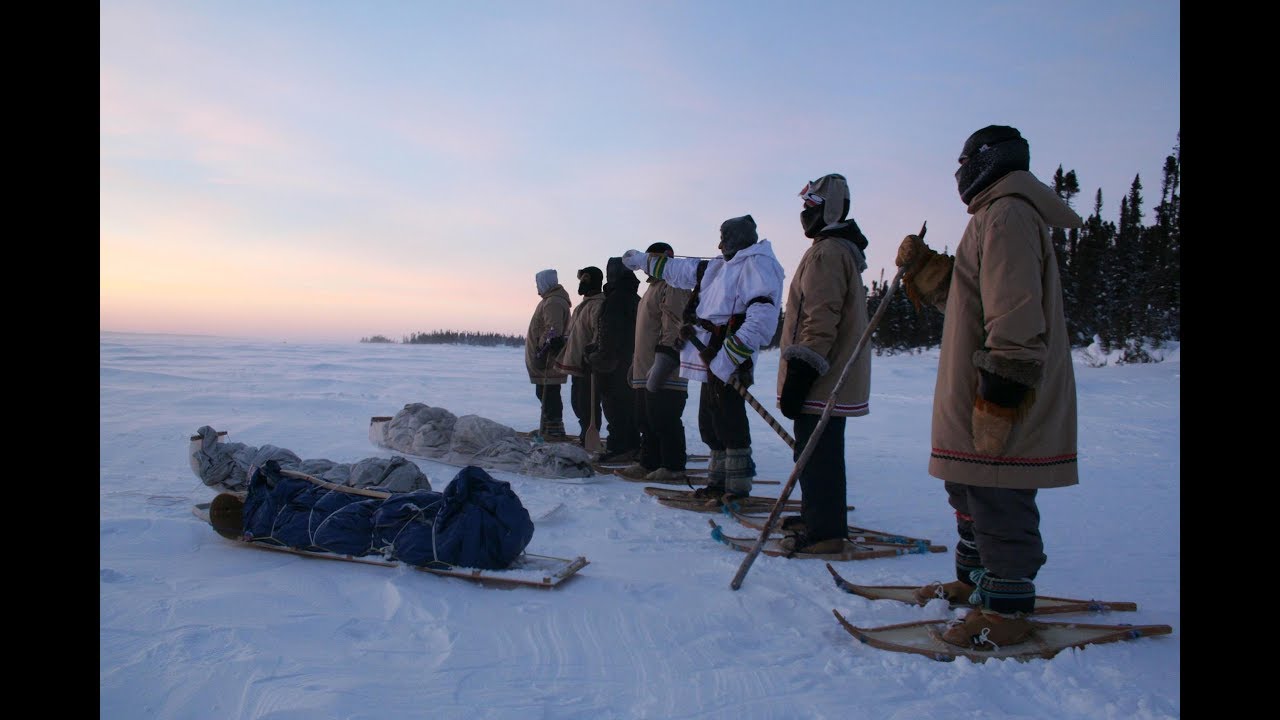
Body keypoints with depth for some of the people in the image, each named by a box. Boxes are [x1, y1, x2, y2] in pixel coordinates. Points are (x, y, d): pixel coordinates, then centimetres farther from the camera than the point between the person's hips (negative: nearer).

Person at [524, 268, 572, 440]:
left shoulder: (553, 302, -15)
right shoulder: (550, 300, 20)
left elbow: (553, 331, -26)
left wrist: (544, 350, -29)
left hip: (548, 361, -11)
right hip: (545, 360, 11)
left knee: (548, 394, -9)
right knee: (544, 394, 16)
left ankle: (554, 430, -7)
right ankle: (547, 428, 24)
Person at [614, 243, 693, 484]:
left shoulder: (672, 287, -11)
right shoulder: (655, 287, 23)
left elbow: (674, 329, -21)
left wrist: (662, 361, -26)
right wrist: (636, 363, 27)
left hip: (664, 374, -10)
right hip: (646, 372, 10)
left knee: (664, 421, -6)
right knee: (647, 421, 13)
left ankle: (673, 468, 1)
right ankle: (648, 464, 21)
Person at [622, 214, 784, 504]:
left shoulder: (758, 264, -9)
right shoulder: (720, 266, 21)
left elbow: (762, 318, -22)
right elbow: (676, 269, 34)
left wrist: (727, 359, -26)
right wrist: (642, 260, 41)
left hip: (728, 365, -10)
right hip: (710, 361, 10)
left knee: (729, 425, -7)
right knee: (710, 425, 13)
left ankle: (737, 489, 0)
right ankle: (719, 482, 22)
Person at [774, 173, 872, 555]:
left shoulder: (827, 251, -15)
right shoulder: (843, 250, 20)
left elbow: (819, 321, -22)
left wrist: (799, 376, -23)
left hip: (822, 381, -11)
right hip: (834, 377, 11)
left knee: (815, 454, -6)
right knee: (821, 451, 18)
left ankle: (825, 531, 0)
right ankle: (817, 517, 30)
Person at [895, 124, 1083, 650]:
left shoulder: (1007, 214, -13)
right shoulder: (998, 216, 22)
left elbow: (1016, 311, -23)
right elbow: (967, 296, 26)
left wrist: (1002, 388, -26)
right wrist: (922, 266, 17)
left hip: (1002, 402, -11)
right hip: (977, 401, 11)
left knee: (998, 499, -6)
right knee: (970, 491, 19)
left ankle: (1006, 610, 3)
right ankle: (975, 581, 32)